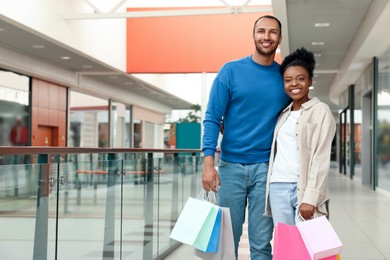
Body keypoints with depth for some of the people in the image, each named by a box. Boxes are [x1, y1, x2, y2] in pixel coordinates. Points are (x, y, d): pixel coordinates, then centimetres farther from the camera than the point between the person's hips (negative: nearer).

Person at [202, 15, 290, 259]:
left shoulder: (285, 77, 5)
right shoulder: (231, 70, -1)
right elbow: (212, 118, -3)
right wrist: (208, 163, -13)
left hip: (266, 167, 1)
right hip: (231, 165, -1)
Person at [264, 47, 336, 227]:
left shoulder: (321, 111, 2)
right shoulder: (284, 113, 18)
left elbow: (321, 158, -6)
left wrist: (310, 198, -15)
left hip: (305, 188, -5)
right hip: (278, 187, 5)